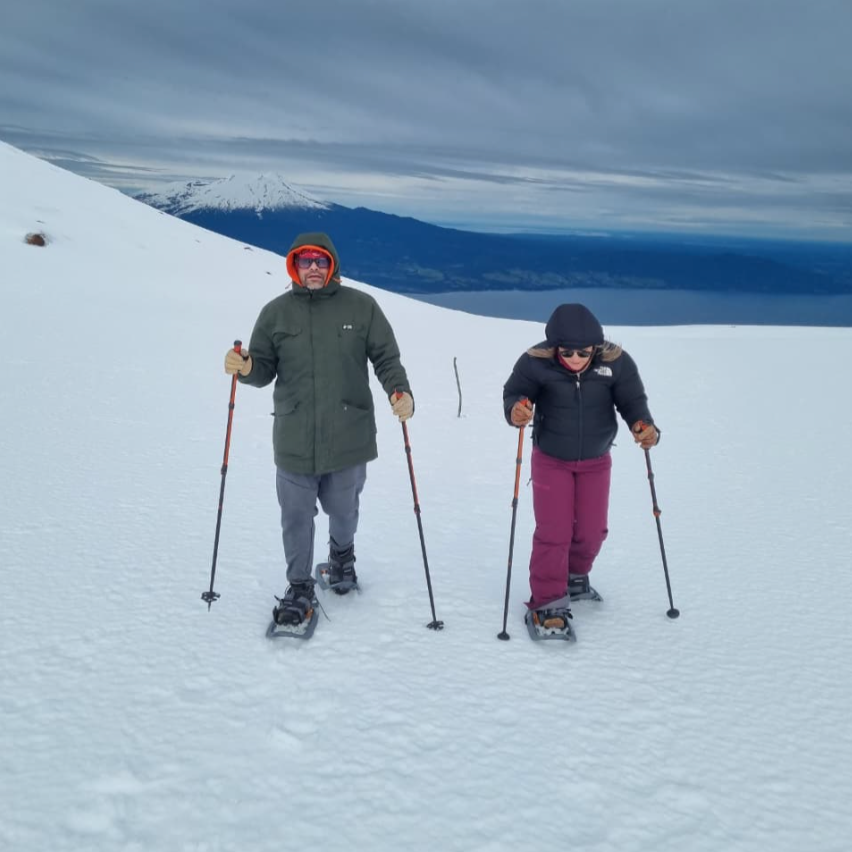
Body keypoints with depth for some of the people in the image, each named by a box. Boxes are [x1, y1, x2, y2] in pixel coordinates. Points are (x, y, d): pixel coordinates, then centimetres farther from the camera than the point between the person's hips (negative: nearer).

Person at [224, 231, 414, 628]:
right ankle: (299, 587, 26)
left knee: (343, 508, 17)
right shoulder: (276, 312, 4)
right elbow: (265, 369, 5)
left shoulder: (361, 306, 1)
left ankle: (341, 554, 49)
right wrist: (245, 368, -18)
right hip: (293, 441, 1)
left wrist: (400, 392, -16)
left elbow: (386, 358, 1)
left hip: (348, 438, 0)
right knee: (296, 516, 7)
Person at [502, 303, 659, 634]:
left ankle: (574, 577, 42)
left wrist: (644, 426, -32)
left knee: (592, 530, 12)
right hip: (550, 459, -2)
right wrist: (515, 409, -38)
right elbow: (514, 392, -15)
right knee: (553, 532, -5)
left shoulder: (616, 361, -20)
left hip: (596, 461, 3)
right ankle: (548, 603, 10)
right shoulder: (536, 361, -25)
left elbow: (632, 400, -12)